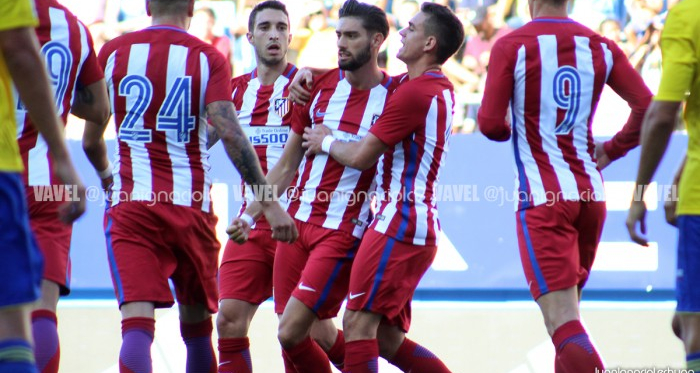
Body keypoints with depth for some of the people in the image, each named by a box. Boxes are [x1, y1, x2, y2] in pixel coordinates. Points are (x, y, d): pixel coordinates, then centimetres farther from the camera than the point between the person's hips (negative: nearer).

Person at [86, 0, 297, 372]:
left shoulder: (113, 52, 5)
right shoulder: (207, 58, 0)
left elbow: (91, 135, 17)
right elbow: (229, 133, -11)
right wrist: (269, 203, -10)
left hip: (130, 203, 0)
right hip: (191, 203, 0)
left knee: (137, 324, -12)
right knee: (196, 321, 18)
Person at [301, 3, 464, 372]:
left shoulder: (414, 92, -14)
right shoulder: (439, 88, 17)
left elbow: (361, 156, -13)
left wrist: (327, 142, 7)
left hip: (399, 223, -10)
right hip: (418, 223, 10)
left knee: (358, 324, -12)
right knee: (387, 338, 11)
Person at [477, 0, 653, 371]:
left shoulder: (511, 46, -8)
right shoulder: (601, 47, 5)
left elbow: (491, 124, -12)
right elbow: (647, 107, 0)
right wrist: (611, 149, 15)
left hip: (542, 199, -5)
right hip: (590, 194, 5)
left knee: (562, 322, -11)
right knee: (570, 310, 23)